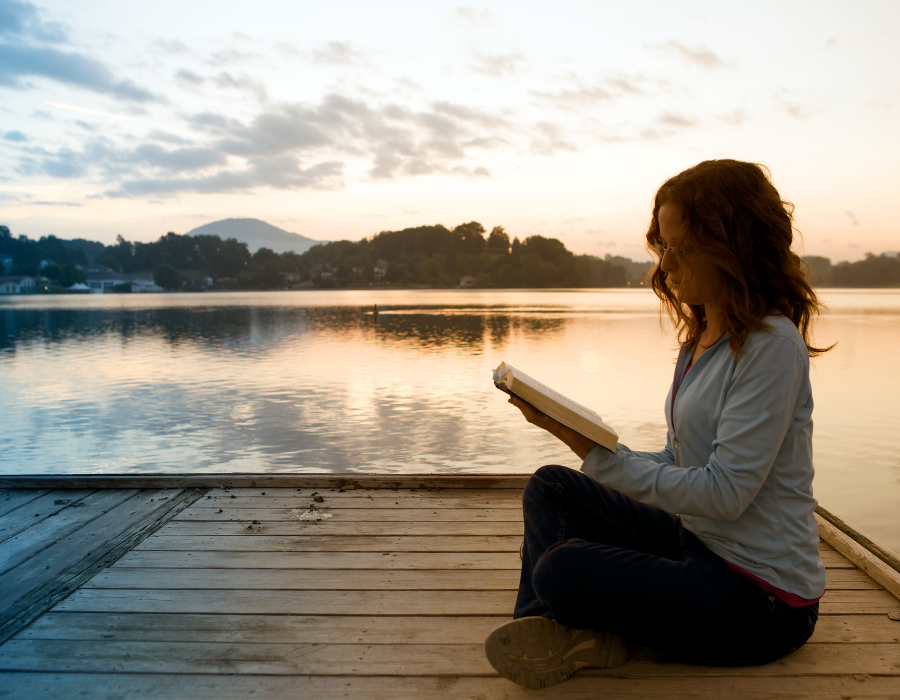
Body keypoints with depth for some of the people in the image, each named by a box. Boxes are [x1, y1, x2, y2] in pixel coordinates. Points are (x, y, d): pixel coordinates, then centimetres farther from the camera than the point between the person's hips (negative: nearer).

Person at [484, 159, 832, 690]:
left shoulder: (772, 344, -20)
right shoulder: (700, 337, 8)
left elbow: (724, 493, -24)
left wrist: (595, 452, -23)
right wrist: (579, 436, -4)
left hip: (762, 600, -9)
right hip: (699, 542, 9)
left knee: (561, 571, -26)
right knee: (550, 486, 4)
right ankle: (545, 630, -8)